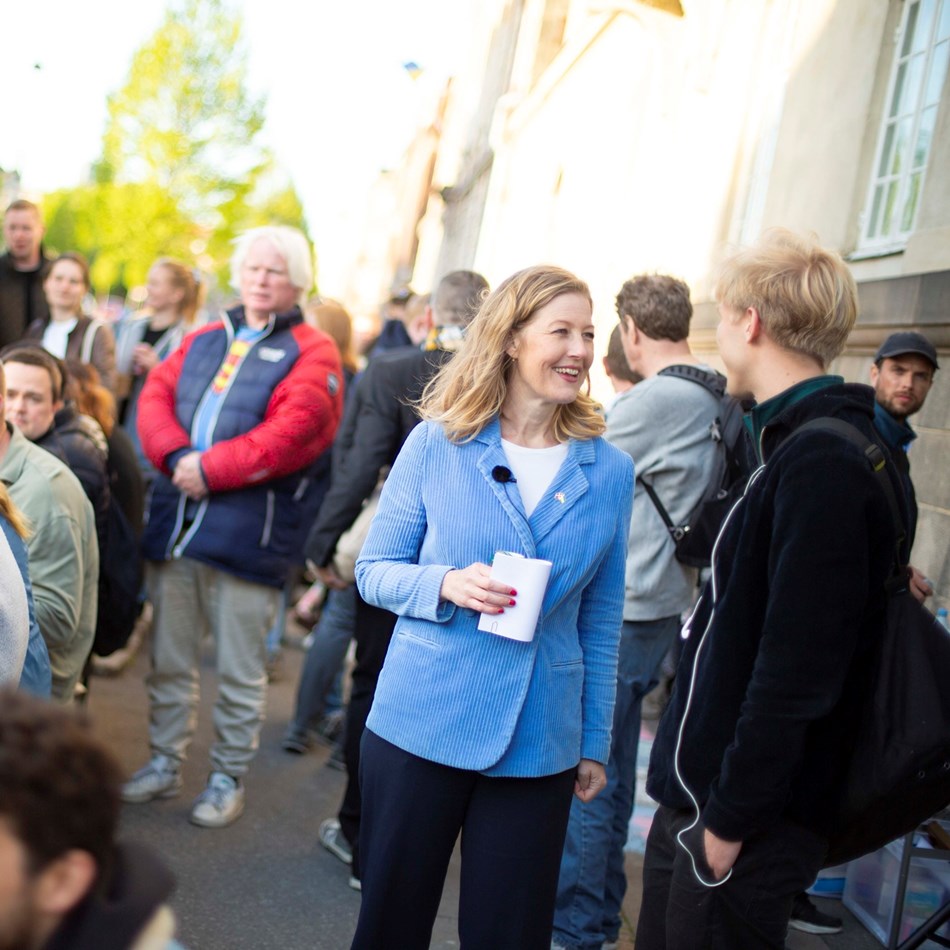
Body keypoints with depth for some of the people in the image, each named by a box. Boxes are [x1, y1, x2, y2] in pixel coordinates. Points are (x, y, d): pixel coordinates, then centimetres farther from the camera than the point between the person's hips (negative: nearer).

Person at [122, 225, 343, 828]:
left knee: (240, 672, 5)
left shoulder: (312, 352, -2)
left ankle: (230, 778, 20)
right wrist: (177, 456, -12)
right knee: (170, 660, 15)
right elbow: (156, 395, 6)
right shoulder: (203, 342, 17)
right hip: (174, 525, 5)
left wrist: (210, 469, -16)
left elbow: (291, 434, -15)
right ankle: (166, 764, 29)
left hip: (248, 535, -5)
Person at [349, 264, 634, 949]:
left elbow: (602, 621, 8)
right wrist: (446, 584, -19)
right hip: (421, 724, -1)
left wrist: (595, 743, 10)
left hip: (539, 745, 1)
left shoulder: (610, 471, 1)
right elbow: (374, 571, 1)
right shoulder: (437, 443, -4)